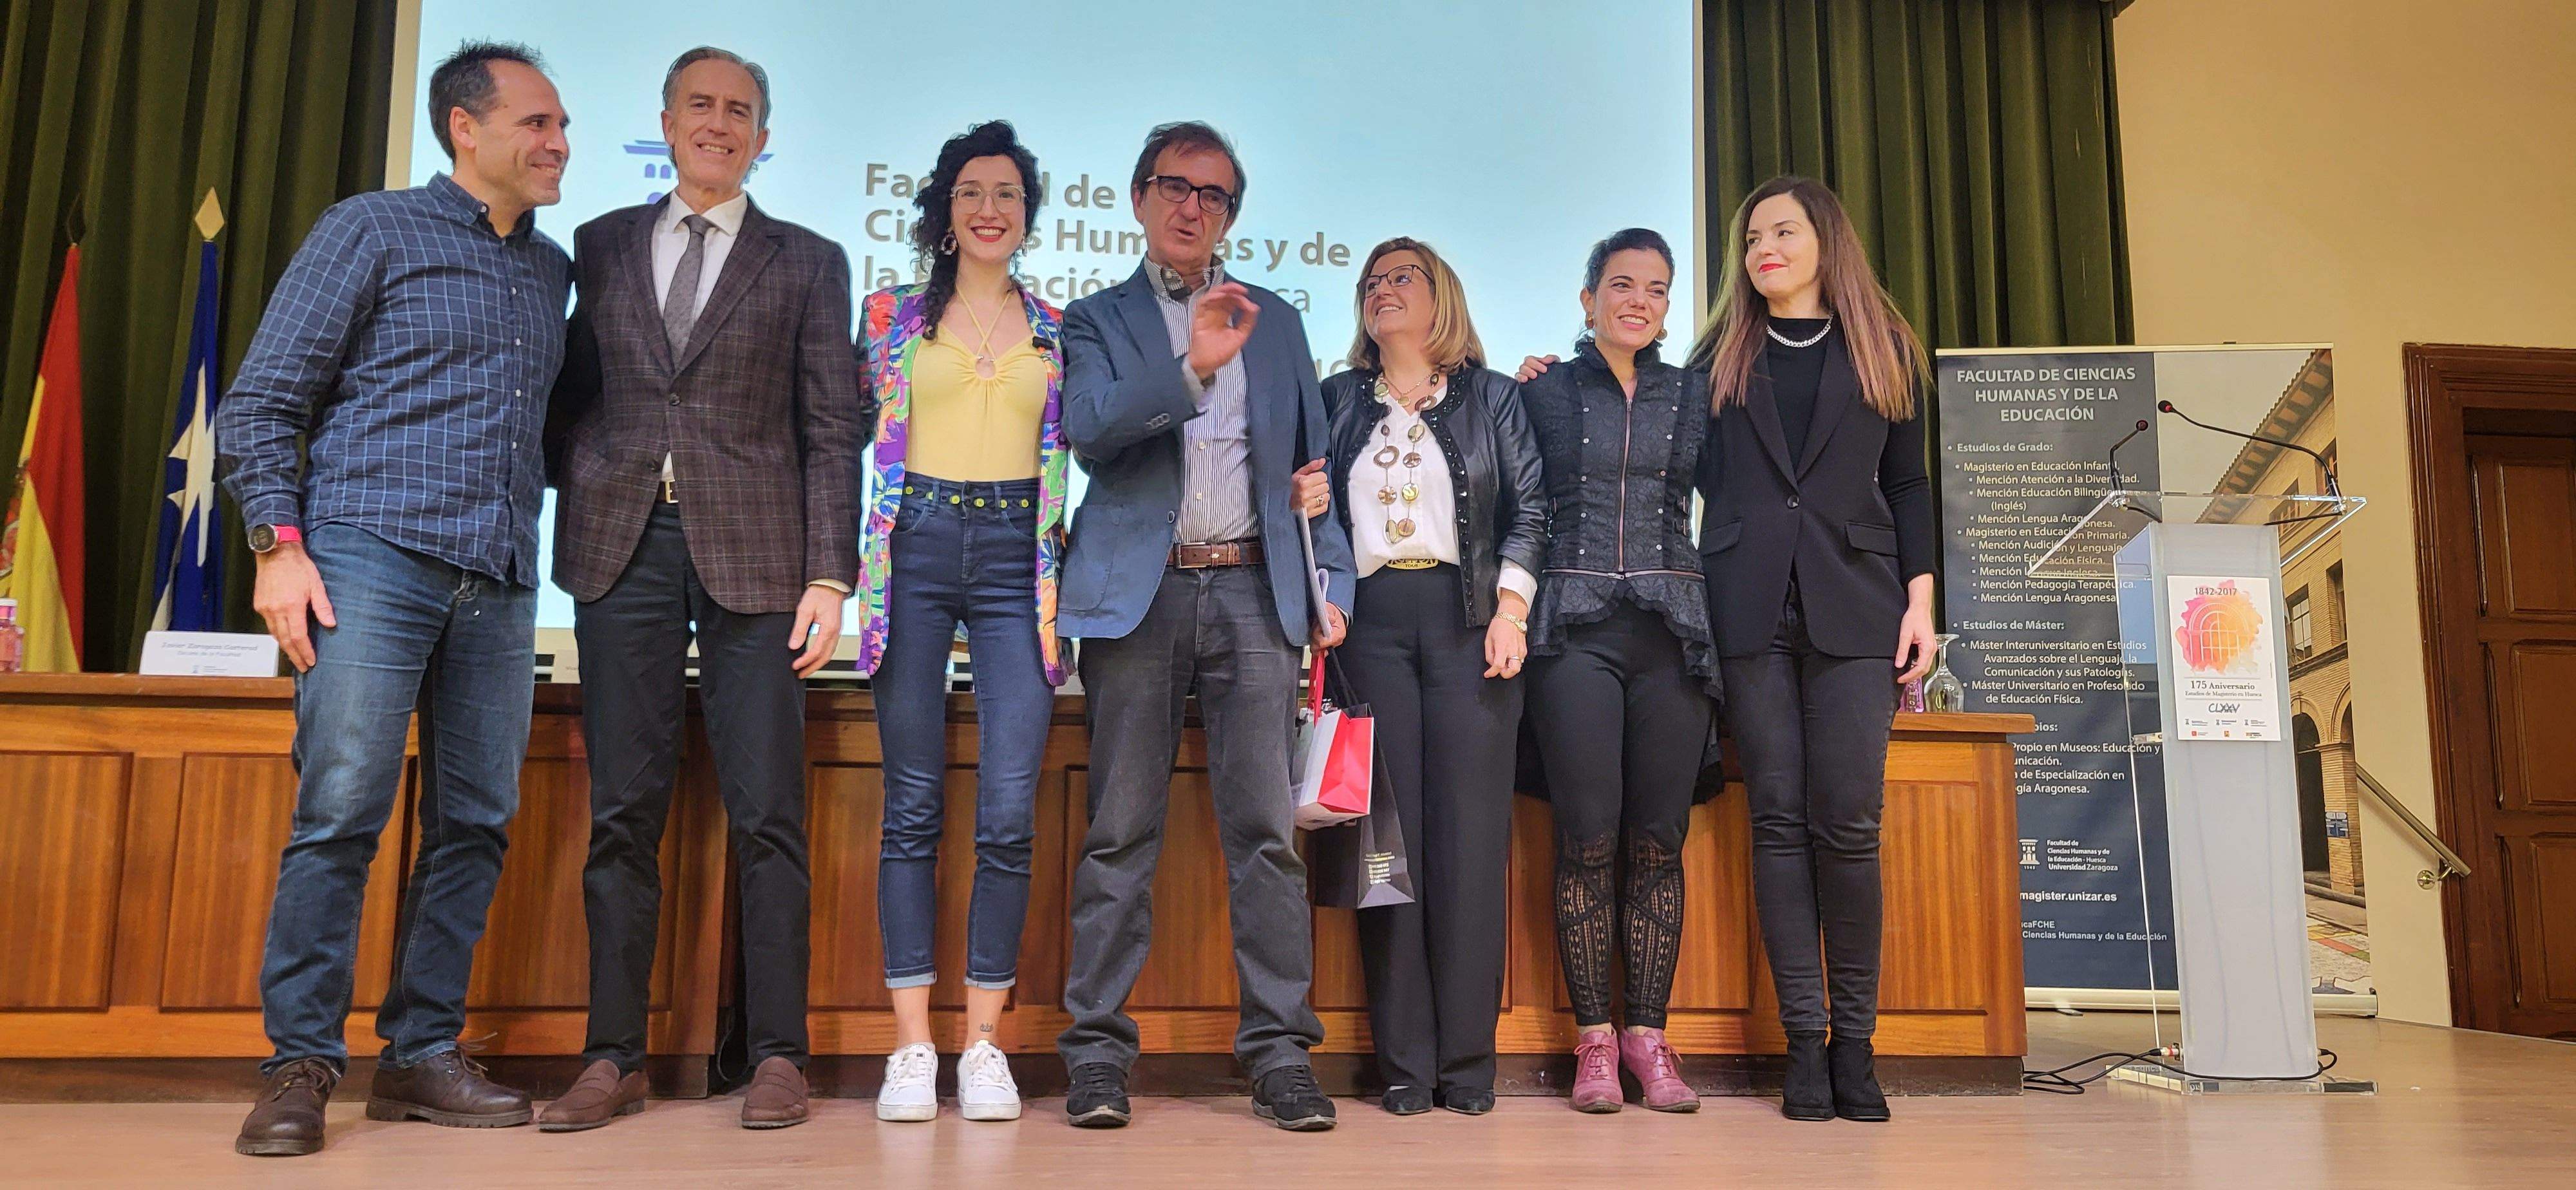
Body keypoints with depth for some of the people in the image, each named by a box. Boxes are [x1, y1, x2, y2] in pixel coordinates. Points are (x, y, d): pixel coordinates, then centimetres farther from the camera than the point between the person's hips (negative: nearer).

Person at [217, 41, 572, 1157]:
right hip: (373, 558, -5)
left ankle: (421, 1055, 12)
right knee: (340, 812, -9)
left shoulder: (550, 269, 19)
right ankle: (300, 1065, 2)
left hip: (497, 580, 5)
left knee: (475, 823, 3)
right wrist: (279, 542, -9)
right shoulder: (371, 230, 4)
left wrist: (530, 552, 11)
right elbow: (262, 401, 1)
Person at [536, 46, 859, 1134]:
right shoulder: (600, 247, 16)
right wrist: (570, 525, 4)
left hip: (752, 552, -2)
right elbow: (573, 399, 16)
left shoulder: (806, 262, 9)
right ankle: (614, 1059, 11)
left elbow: (831, 430, 2)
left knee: (765, 813, -3)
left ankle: (776, 1057, 5)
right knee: (623, 810, 3)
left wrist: (829, 575, -7)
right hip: (621, 545, 2)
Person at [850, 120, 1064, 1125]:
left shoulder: (1057, 329, 14)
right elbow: (859, 438, 9)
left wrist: (1058, 588, 2)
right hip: (916, 548, 0)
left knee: (1009, 814, -6)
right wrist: (856, 574, 0)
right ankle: (911, 1044, 7)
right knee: (913, 807, 0)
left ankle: (984, 1042, 5)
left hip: (1014, 557, 0)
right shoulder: (895, 315, 12)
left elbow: (1073, 457, 12)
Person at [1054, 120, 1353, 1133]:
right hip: (1141, 594, -1)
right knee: (1121, 831, 0)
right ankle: (1098, 1050, 6)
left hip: (1254, 593, 2)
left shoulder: (1276, 321, 20)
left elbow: (1313, 462, 18)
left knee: (1265, 829, -2)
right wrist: (1191, 367, -20)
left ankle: (1279, 1051, 3)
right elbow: (1087, 431, -7)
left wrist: (1329, 581, 8)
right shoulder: (1098, 320, 12)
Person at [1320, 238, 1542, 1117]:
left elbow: (1529, 507, 6)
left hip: (1467, 613, -1)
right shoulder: (1336, 402, 18)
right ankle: (1404, 1060, 1)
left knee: (1471, 833, -5)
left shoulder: (1493, 397, 14)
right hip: (1369, 620, 1)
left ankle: (1468, 1058, 2)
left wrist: (1511, 605, -5)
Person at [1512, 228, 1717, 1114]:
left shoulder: (1693, 394, 15)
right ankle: (1594, 1037, 4)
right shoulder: (1544, 388, 10)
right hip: (1575, 626, -2)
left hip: (1673, 626, 2)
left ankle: (1647, 1035, 8)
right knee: (1588, 835, -6)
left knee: (1659, 838, 0)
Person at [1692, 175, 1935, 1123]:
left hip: (1854, 607, 0)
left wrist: (1920, 602, 2)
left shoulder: (1882, 351, 14)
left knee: (1848, 823, -6)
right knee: (1780, 820, -1)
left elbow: (1907, 484, 11)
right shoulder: (1721, 358, 16)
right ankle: (1804, 1041, 4)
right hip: (1749, 608, 1)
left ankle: (1854, 1040, 4)